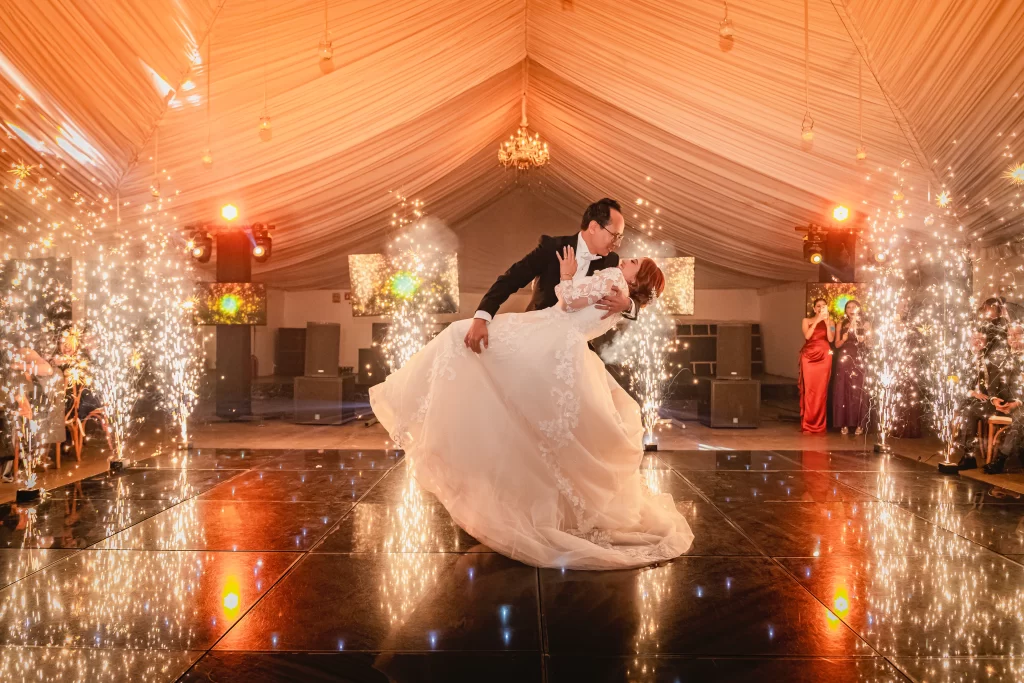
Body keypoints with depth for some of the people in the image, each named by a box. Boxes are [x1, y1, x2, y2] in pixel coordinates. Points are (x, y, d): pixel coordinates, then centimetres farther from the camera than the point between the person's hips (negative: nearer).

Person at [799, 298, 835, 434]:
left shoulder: (830, 322, 13)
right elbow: (807, 336, -8)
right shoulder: (807, 321, 10)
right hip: (809, 356, -1)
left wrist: (827, 323, -11)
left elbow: (831, 339, -3)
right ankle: (807, 424, -2)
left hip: (824, 357, 1)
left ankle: (819, 425, 1)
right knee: (809, 389, -6)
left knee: (821, 390, -4)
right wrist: (817, 321, -13)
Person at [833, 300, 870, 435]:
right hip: (844, 361, 2)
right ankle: (844, 424, 1)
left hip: (858, 361, -1)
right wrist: (843, 339, -12)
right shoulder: (841, 325, 11)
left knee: (858, 391, -4)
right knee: (843, 391, -2)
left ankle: (859, 424, -1)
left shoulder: (864, 324, 8)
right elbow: (837, 345, 9)